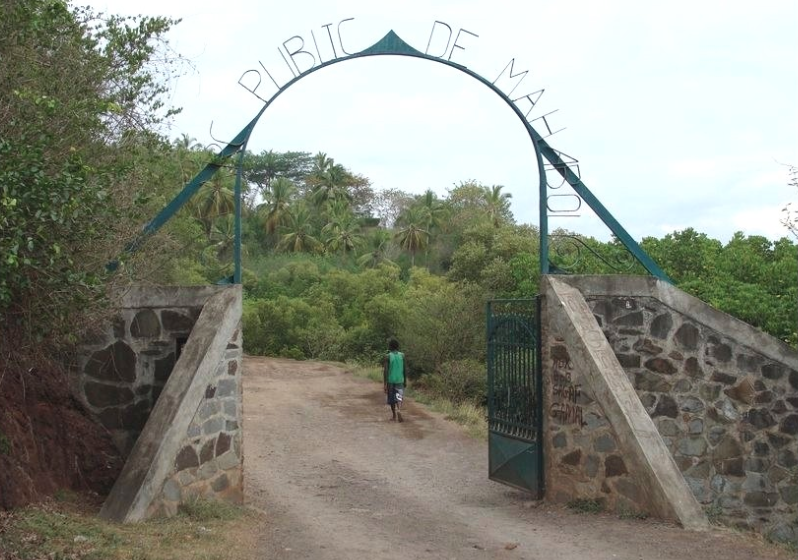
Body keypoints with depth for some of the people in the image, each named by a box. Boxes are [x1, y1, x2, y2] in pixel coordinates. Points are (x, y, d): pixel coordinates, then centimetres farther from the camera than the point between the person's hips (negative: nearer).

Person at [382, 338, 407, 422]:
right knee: (399, 397, -1)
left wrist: (385, 384, -9)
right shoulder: (402, 356, 1)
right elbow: (405, 370, 3)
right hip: (400, 380, 1)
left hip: (390, 380, -1)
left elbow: (385, 371, -11)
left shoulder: (387, 357, -7)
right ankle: (399, 409, -28)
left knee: (391, 398, 13)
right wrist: (405, 381, 14)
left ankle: (394, 415, 24)